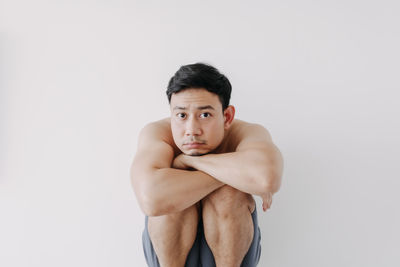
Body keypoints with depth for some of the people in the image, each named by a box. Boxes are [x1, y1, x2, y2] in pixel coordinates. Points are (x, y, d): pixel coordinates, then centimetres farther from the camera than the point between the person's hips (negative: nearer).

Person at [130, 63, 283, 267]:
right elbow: (151, 198, -45)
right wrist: (232, 170, -36)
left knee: (228, 193, -29)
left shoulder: (249, 133, -23)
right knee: (173, 194, -29)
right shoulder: (156, 133, -23)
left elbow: (267, 178, -49)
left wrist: (190, 159, -35)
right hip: (167, 249, 1)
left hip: (233, 249, 0)